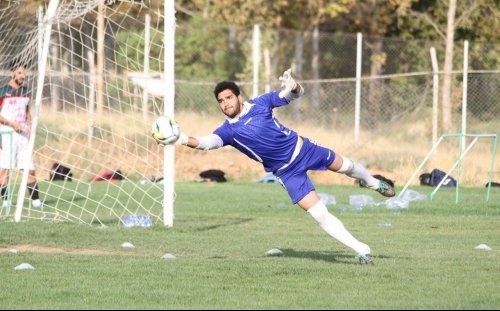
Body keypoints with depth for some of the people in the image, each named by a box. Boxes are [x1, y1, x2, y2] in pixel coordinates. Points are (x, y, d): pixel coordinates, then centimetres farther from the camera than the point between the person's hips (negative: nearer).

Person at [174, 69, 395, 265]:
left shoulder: (260, 104, -12)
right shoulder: (229, 131, -16)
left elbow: (295, 95, -7)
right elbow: (207, 142, -34)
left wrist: (292, 86, -32)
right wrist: (185, 140, -54)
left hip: (302, 148, 1)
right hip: (287, 172, -1)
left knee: (345, 166, 22)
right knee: (320, 215, -9)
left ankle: (371, 182, 58)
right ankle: (361, 250, 2)